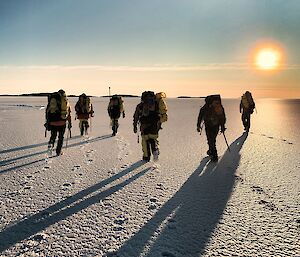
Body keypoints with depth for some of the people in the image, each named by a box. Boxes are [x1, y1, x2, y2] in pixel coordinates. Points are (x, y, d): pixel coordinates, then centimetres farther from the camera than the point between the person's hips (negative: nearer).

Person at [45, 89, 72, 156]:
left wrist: (47, 122, 11)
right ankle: (58, 152, 12)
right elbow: (69, 113, 4)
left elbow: (47, 111, 6)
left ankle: (51, 143, -11)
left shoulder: (51, 100, 9)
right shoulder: (66, 101, 5)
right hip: (62, 122, -1)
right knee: (61, 137, 10)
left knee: (53, 135, 17)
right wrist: (69, 123, 10)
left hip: (52, 122, 2)